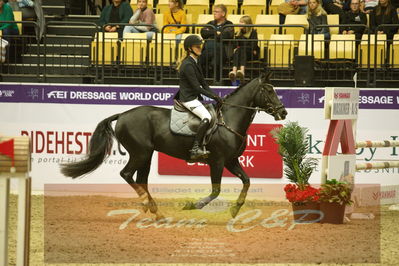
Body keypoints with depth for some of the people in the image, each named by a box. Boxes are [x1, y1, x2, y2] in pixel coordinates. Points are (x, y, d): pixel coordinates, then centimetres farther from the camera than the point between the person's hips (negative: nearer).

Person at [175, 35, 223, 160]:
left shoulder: (194, 63, 16)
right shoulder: (188, 65, -16)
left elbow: (203, 84, 17)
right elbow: (197, 87, -19)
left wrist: (215, 96, 5)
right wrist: (213, 96, -14)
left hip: (194, 98, 11)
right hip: (188, 99, -11)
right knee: (206, 117, -29)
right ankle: (195, 148, -32)